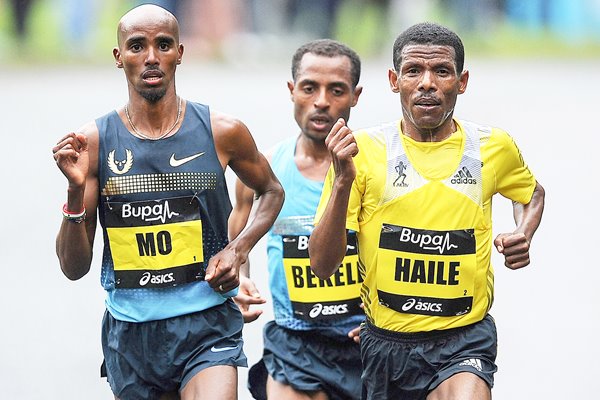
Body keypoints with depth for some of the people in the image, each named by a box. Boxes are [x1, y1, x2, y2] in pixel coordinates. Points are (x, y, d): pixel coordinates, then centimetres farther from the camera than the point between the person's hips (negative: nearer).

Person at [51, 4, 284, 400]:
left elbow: (271, 191, 19)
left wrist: (239, 249, 1)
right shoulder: (93, 141, -2)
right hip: (129, 333, 2)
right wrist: (76, 191, -17)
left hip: (207, 326, -2)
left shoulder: (221, 132, -2)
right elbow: (74, 268, -1)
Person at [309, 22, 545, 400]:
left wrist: (523, 236, 6)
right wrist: (342, 182, -20)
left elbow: (532, 193, 27)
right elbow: (323, 265, -7)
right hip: (386, 342, 1)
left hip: (466, 340, -1)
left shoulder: (493, 146, 2)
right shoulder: (364, 149, -4)